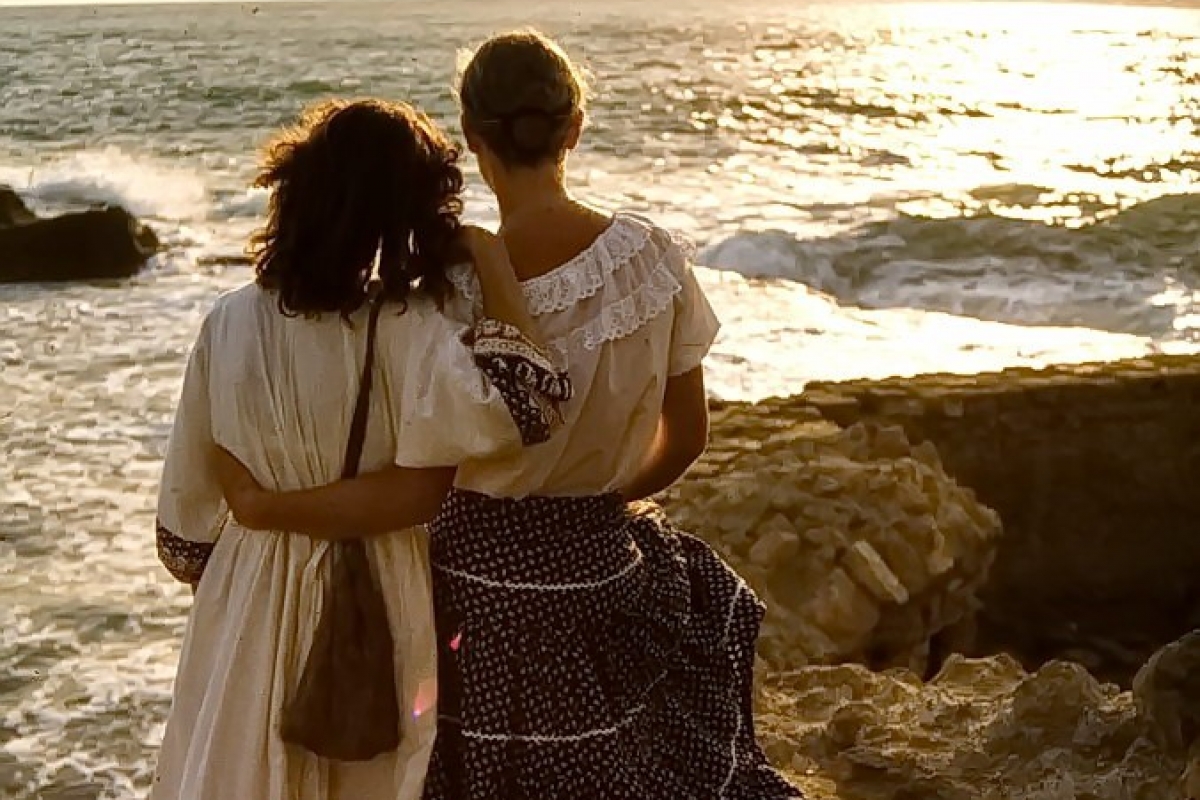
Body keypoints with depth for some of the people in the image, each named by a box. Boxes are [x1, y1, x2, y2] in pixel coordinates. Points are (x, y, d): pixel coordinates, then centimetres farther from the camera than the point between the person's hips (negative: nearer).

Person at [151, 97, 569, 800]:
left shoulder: (232, 323, -8)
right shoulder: (418, 330, -22)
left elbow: (190, 485, 1)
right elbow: (523, 407, -38)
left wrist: (205, 568, 19)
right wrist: (493, 264, -26)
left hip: (251, 598, 4)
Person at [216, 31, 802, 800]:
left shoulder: (459, 289, -17)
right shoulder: (654, 259, -8)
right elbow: (687, 435, 2)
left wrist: (263, 506, -7)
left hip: (476, 572, -2)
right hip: (595, 565, 2)